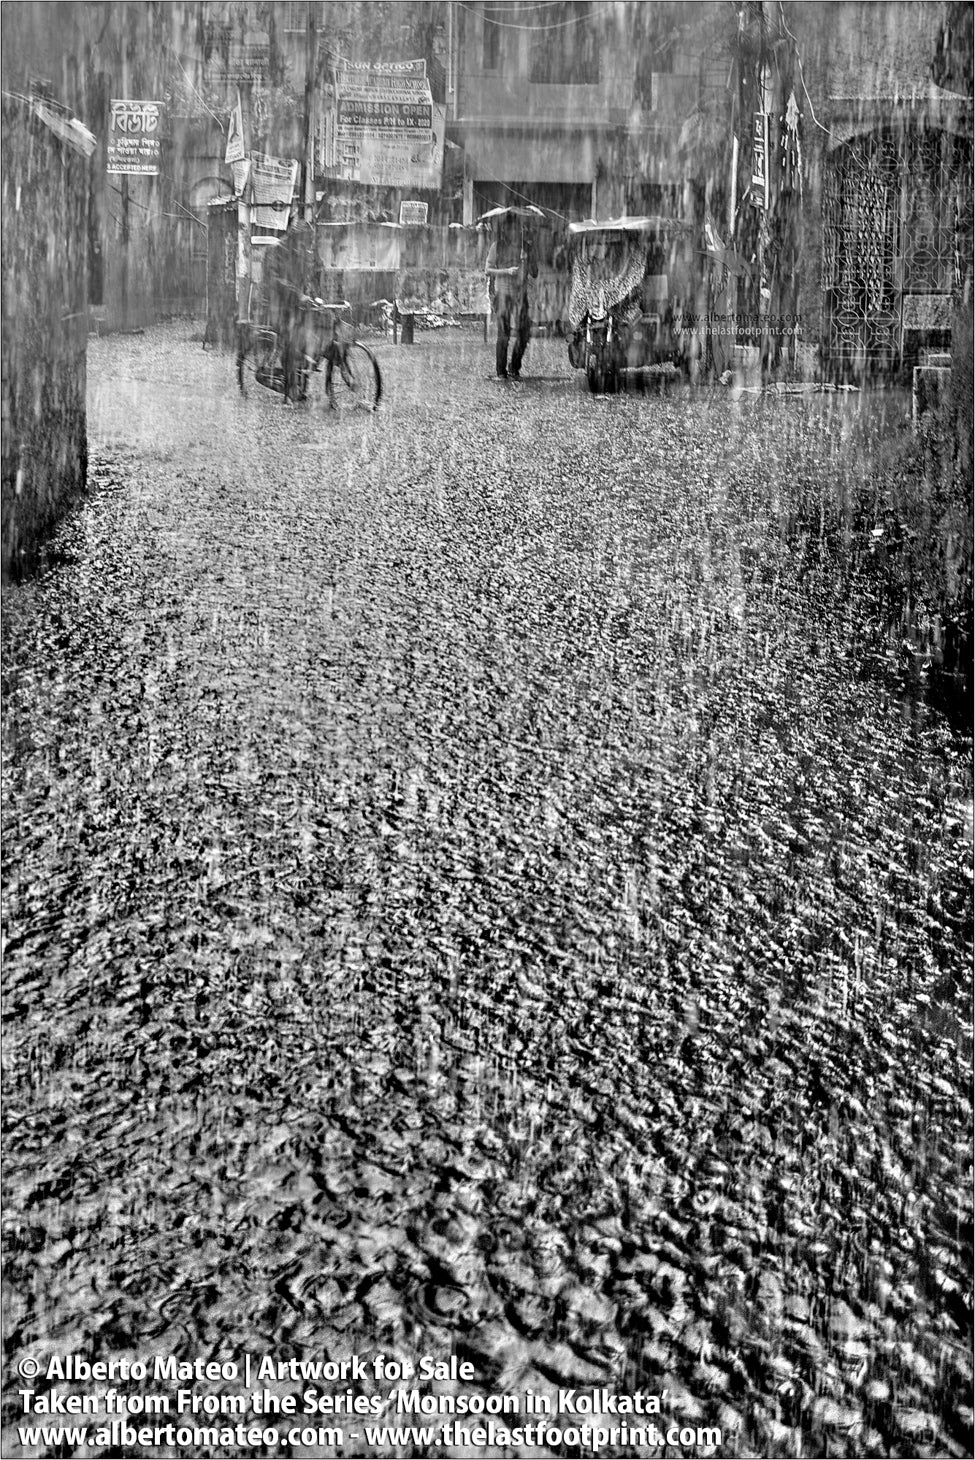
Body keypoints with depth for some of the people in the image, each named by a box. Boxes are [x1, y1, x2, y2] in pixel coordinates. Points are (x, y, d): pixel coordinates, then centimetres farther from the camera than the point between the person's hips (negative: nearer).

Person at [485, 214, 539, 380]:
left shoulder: (526, 246, 11)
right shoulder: (497, 246, 4)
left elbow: (534, 274, 9)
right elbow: (488, 270, 0)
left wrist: (530, 253, -5)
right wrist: (506, 271, -13)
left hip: (521, 293, 3)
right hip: (503, 292, -3)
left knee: (523, 333, -5)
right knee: (503, 333, -7)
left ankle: (514, 369, 10)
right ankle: (501, 371, 1)